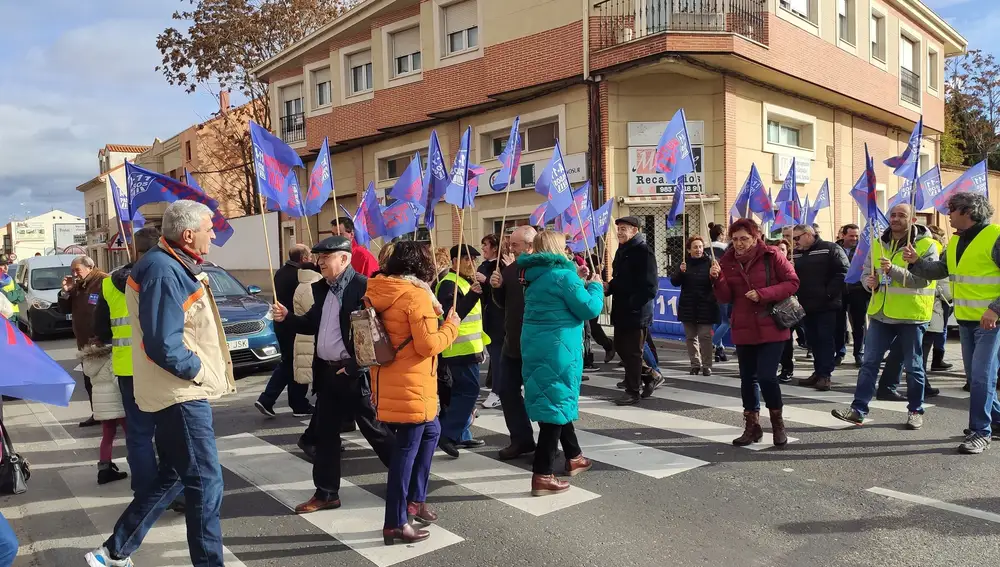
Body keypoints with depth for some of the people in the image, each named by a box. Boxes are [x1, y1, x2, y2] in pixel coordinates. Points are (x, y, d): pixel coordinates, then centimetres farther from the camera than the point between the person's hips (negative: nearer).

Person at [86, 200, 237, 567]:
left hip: (180, 392, 11)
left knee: (172, 478, 20)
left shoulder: (171, 266, 13)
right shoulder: (163, 272, -20)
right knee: (205, 485, -2)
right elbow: (164, 346, -25)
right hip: (181, 394, -11)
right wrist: (199, 370, -13)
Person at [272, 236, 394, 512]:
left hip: (354, 373, -8)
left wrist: (353, 367, -19)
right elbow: (313, 325, 19)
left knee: (375, 429, 3)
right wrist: (287, 317, 2)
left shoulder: (363, 286, -15)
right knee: (325, 433, 13)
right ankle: (326, 493, 25)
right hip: (327, 372, 8)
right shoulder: (321, 288, 11)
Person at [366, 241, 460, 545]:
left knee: (430, 432, 23)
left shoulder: (380, 292, 8)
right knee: (406, 450, 1)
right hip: (410, 386, -9)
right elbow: (428, 345, -18)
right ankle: (395, 523, 11)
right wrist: (451, 326, -2)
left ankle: (414, 499, 29)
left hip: (390, 381, 9)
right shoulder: (416, 295, -16)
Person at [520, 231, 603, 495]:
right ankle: (542, 476, -1)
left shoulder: (535, 274, 10)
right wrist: (595, 286, 2)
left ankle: (574, 457, 37)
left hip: (535, 346, 9)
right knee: (556, 405, -3)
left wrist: (575, 277, 18)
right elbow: (589, 309, -15)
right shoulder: (562, 275, -16)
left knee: (557, 401, 21)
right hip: (558, 348, -9)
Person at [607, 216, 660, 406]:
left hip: (637, 311, -9)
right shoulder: (622, 250, 14)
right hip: (621, 310, 9)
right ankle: (651, 377, 30)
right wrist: (609, 287, 2)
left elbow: (650, 286, -19)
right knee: (621, 348, 14)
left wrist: (632, 303, -23)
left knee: (632, 351, 0)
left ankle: (632, 391, 13)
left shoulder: (643, 251, -13)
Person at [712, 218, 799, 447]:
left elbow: (792, 283, -7)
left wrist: (763, 294, -18)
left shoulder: (772, 256, -8)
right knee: (747, 378, 11)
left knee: (766, 376, -10)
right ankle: (752, 426, 25)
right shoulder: (727, 260, 2)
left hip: (771, 327, -4)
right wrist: (718, 279, -19)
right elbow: (725, 298, 0)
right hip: (743, 329, 4)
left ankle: (777, 422, 14)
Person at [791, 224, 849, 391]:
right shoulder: (796, 254, 13)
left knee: (826, 339, -3)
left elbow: (843, 272, -11)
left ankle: (825, 374, 1)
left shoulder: (830, 249, -4)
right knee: (813, 340, 11)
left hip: (826, 306, -6)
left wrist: (829, 293, -16)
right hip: (806, 305, 6)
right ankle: (818, 372, 22)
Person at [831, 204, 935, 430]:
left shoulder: (926, 245, -8)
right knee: (869, 362, 3)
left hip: (911, 315, -4)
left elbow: (923, 278, -19)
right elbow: (867, 271, 15)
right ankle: (858, 409, 6)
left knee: (913, 366, 8)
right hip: (881, 313, 5)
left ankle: (915, 411, 23)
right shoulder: (879, 243, 8)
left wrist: (893, 270, -31)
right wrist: (870, 281, -8)